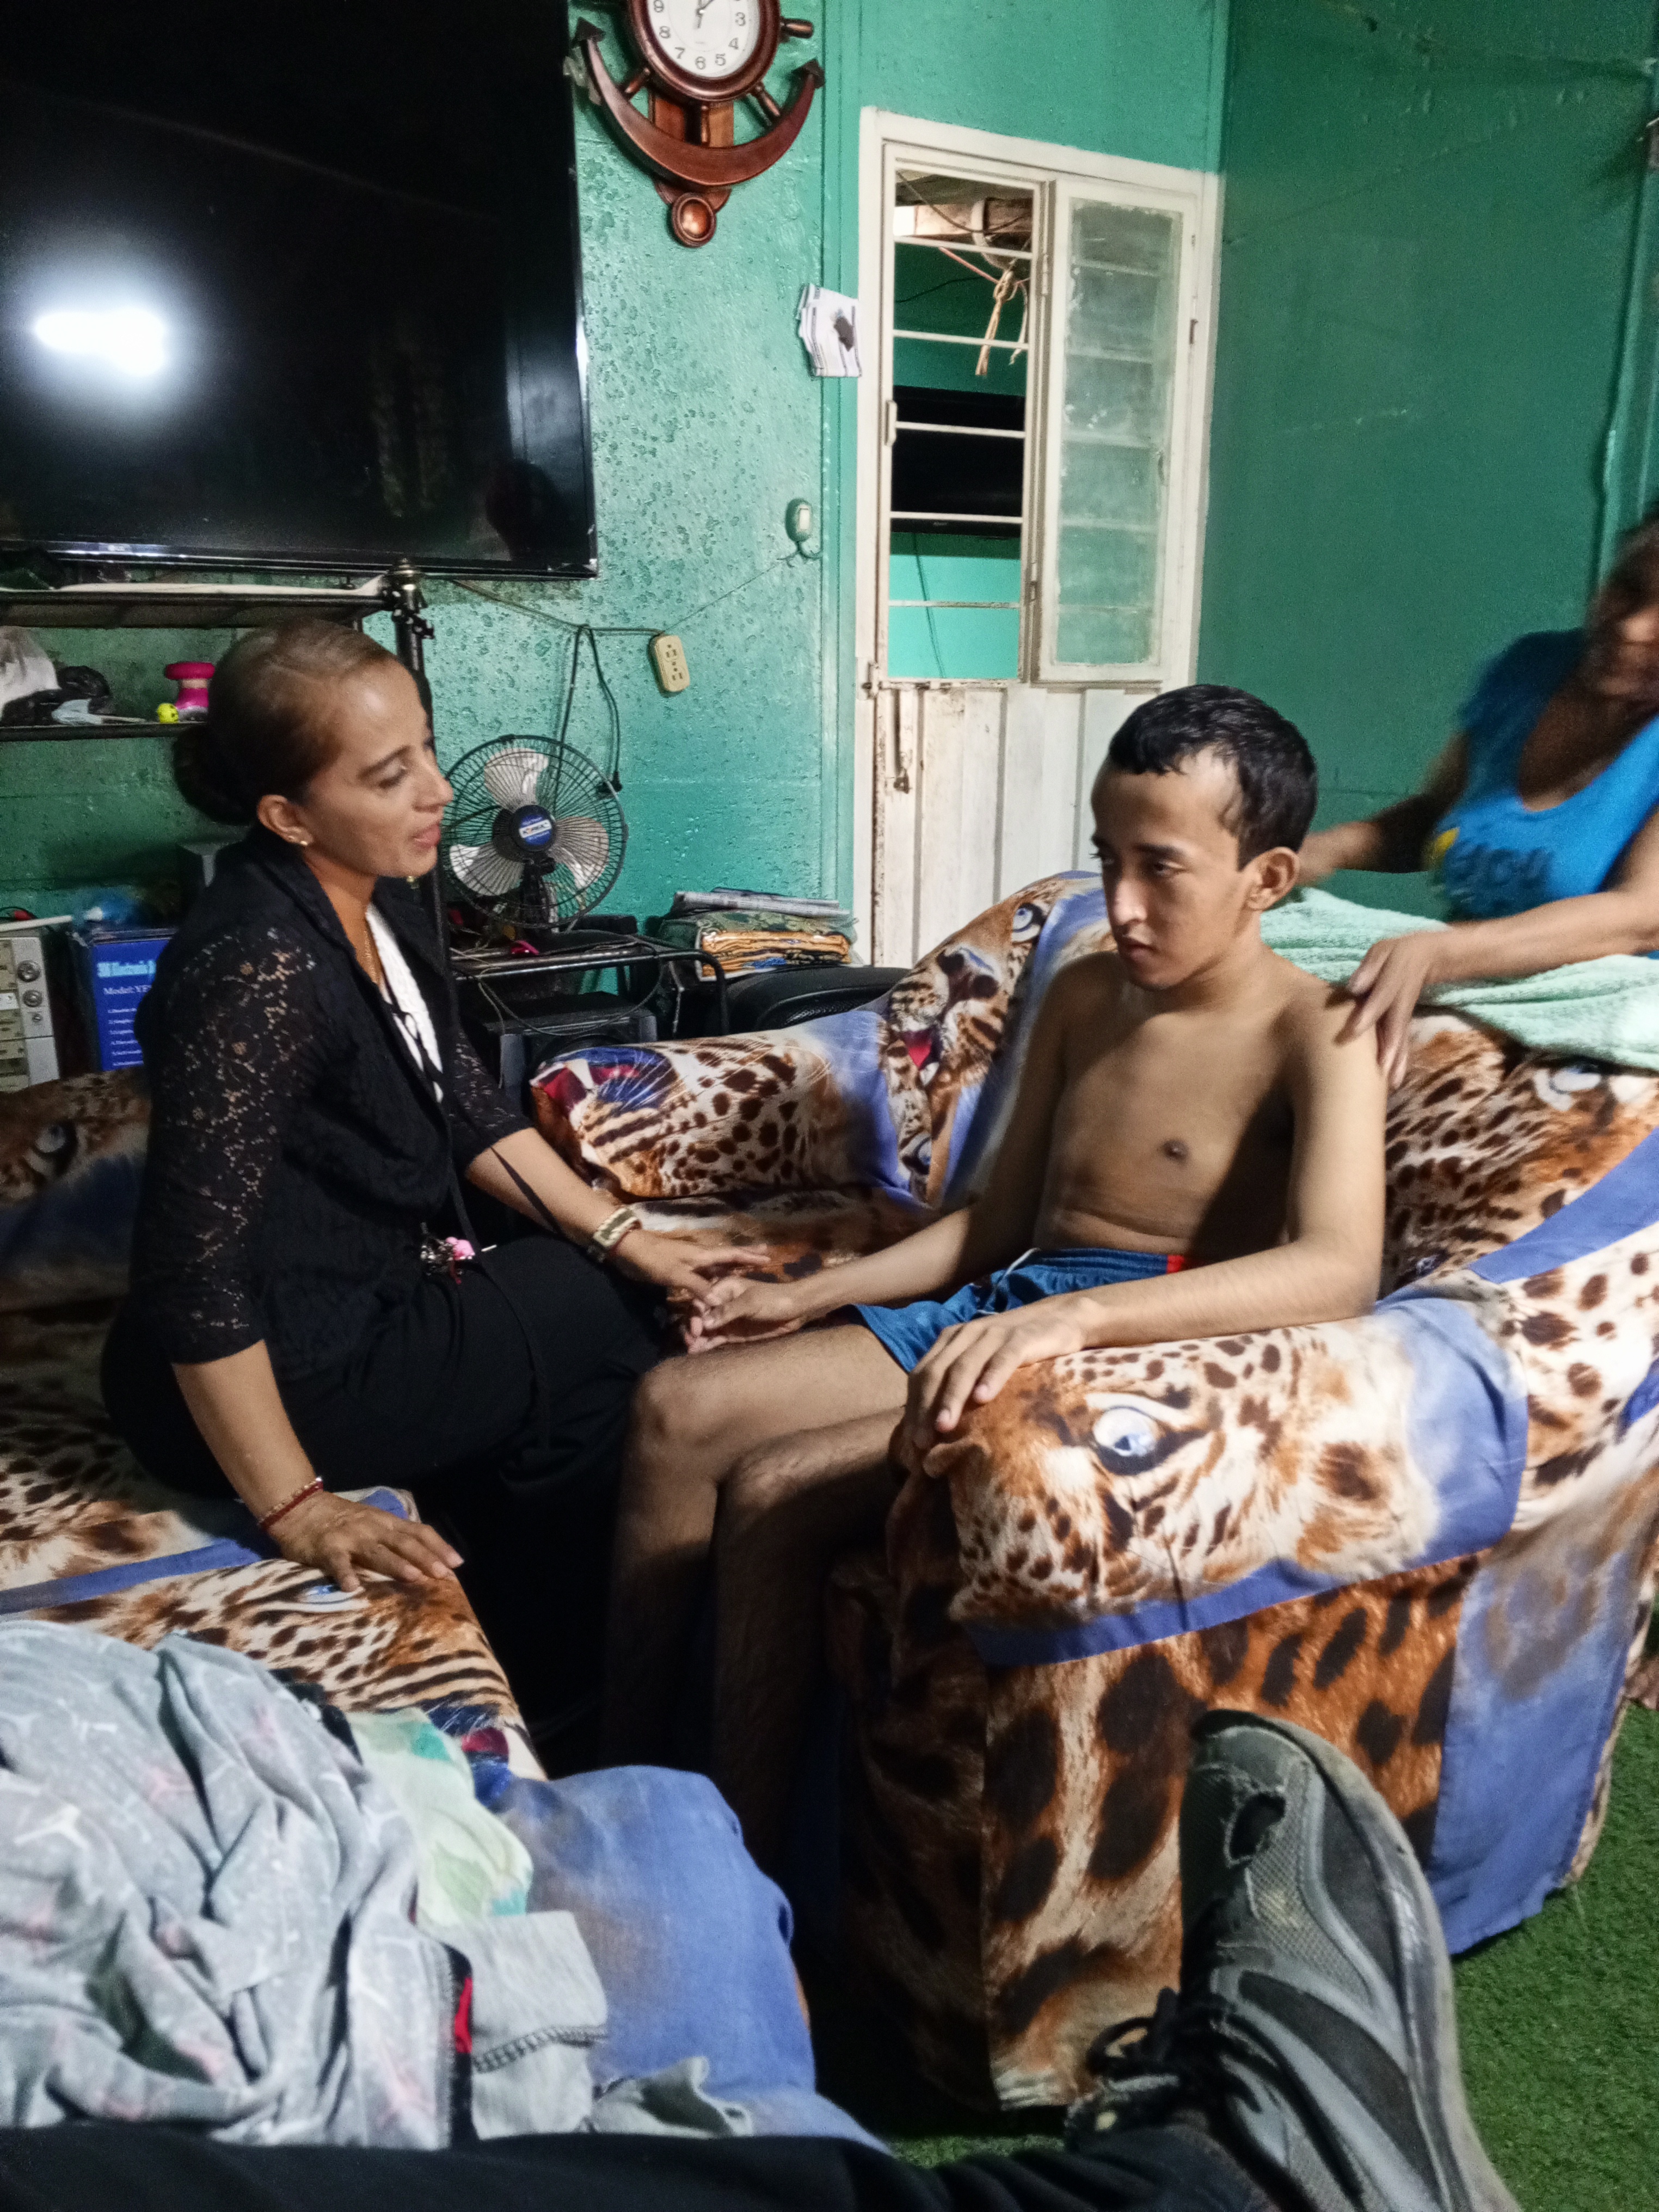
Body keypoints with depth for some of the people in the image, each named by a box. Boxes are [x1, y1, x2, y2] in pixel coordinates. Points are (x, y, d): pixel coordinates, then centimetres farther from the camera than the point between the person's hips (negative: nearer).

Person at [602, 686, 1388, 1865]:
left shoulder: (1315, 1034, -9)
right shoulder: (1083, 993, 15)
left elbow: (1337, 1271, -28)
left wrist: (1075, 1315, -42)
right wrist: (806, 1297, 10)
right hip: (1003, 1311, 8)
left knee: (773, 1490, -22)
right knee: (676, 1409, -6)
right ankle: (623, 1779, 6)